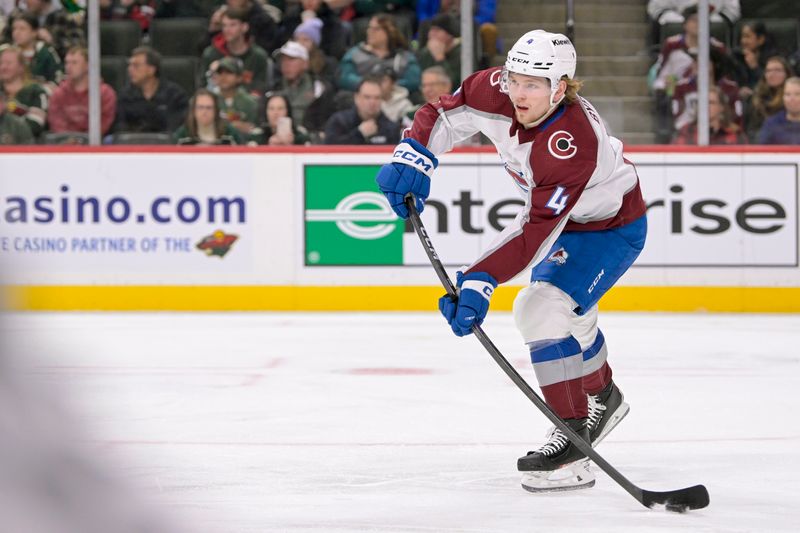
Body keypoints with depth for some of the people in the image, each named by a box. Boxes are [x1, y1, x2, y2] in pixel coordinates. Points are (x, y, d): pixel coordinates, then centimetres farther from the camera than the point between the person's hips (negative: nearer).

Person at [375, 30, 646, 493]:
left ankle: (572, 442, -22)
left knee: (546, 308, -25)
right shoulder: (498, 91, -21)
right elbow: (447, 114, -5)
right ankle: (602, 399, 50)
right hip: (558, 213, 9)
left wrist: (480, 281, -48)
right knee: (561, 310, 25)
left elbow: (537, 231, -43)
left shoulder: (573, 144, -41)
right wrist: (413, 157, -22)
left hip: (611, 226, -9)